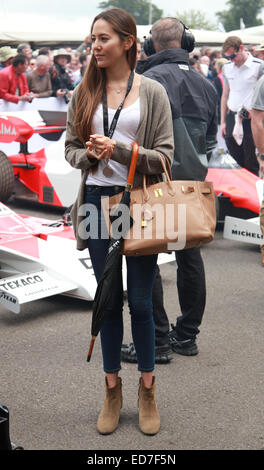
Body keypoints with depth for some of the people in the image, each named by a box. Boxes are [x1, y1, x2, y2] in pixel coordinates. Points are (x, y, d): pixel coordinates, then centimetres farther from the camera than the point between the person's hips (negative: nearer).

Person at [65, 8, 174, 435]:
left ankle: (147, 389, 23)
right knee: (109, 300, 11)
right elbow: (71, 147, 10)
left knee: (140, 300, 4)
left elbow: (164, 155, -4)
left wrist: (120, 150, -17)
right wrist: (88, 155, -11)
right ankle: (112, 389, 26)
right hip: (98, 201, 3)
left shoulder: (152, 92, -2)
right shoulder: (84, 93, 6)